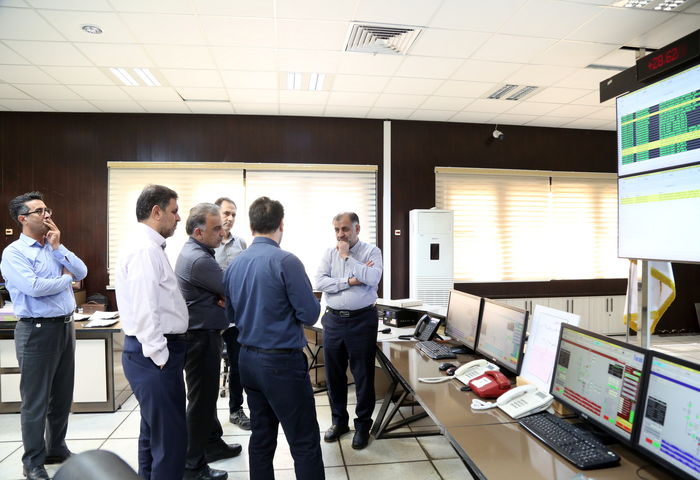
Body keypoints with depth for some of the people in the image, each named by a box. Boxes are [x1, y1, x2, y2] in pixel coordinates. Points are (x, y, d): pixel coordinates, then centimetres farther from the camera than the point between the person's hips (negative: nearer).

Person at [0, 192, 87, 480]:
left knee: (62, 395, 17)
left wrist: (58, 246, -7)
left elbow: (81, 273, 1)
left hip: (65, 327, 7)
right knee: (36, 401, 4)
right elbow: (34, 287, -22)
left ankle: (57, 449, 33)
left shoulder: (55, 248, 12)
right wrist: (65, 279, -6)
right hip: (37, 331, -7)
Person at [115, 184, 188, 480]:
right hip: (154, 355, -11)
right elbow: (145, 312, -23)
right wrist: (161, 357, -18)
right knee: (171, 439, -3)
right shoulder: (145, 250, -18)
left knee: (154, 432, 23)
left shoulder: (149, 247, 14)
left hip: (158, 352, 11)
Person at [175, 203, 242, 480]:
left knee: (207, 394, 20)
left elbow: (218, 288, 10)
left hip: (202, 333, 10)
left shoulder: (195, 252, 9)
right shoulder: (199, 259, -23)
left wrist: (222, 297, -11)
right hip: (201, 336, -10)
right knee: (201, 399, 1)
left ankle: (213, 444, 36)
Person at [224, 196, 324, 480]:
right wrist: (295, 305, 5)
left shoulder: (234, 265, 4)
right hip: (282, 362, -7)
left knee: (261, 436, 17)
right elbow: (310, 315, -15)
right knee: (305, 443, 2)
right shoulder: (286, 261, -17)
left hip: (248, 360, 7)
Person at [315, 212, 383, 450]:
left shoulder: (372, 251, -3)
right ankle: (339, 420, 32)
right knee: (334, 373, 13)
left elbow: (373, 278, -20)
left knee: (363, 374, 6)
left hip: (362, 320, -3)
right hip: (334, 320, 4)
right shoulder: (330, 252, 6)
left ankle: (363, 425, 23)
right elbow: (319, 282, -6)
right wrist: (350, 281, -15)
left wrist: (347, 256, -14)